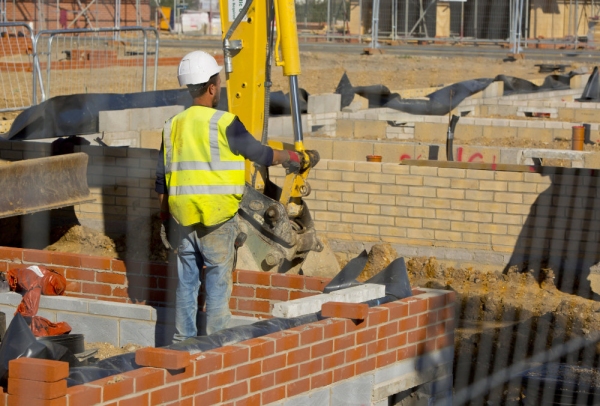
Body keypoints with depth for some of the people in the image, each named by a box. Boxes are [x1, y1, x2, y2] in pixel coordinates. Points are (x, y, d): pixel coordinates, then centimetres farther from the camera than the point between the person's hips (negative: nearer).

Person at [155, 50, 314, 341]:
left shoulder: (173, 126, 6)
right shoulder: (224, 123, -11)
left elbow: (162, 180, 9)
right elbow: (259, 153, 0)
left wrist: (165, 218, 18)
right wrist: (289, 158, 19)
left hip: (183, 219, 5)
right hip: (217, 219, -5)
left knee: (186, 282, 12)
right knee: (218, 282, 3)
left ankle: (182, 341, 16)